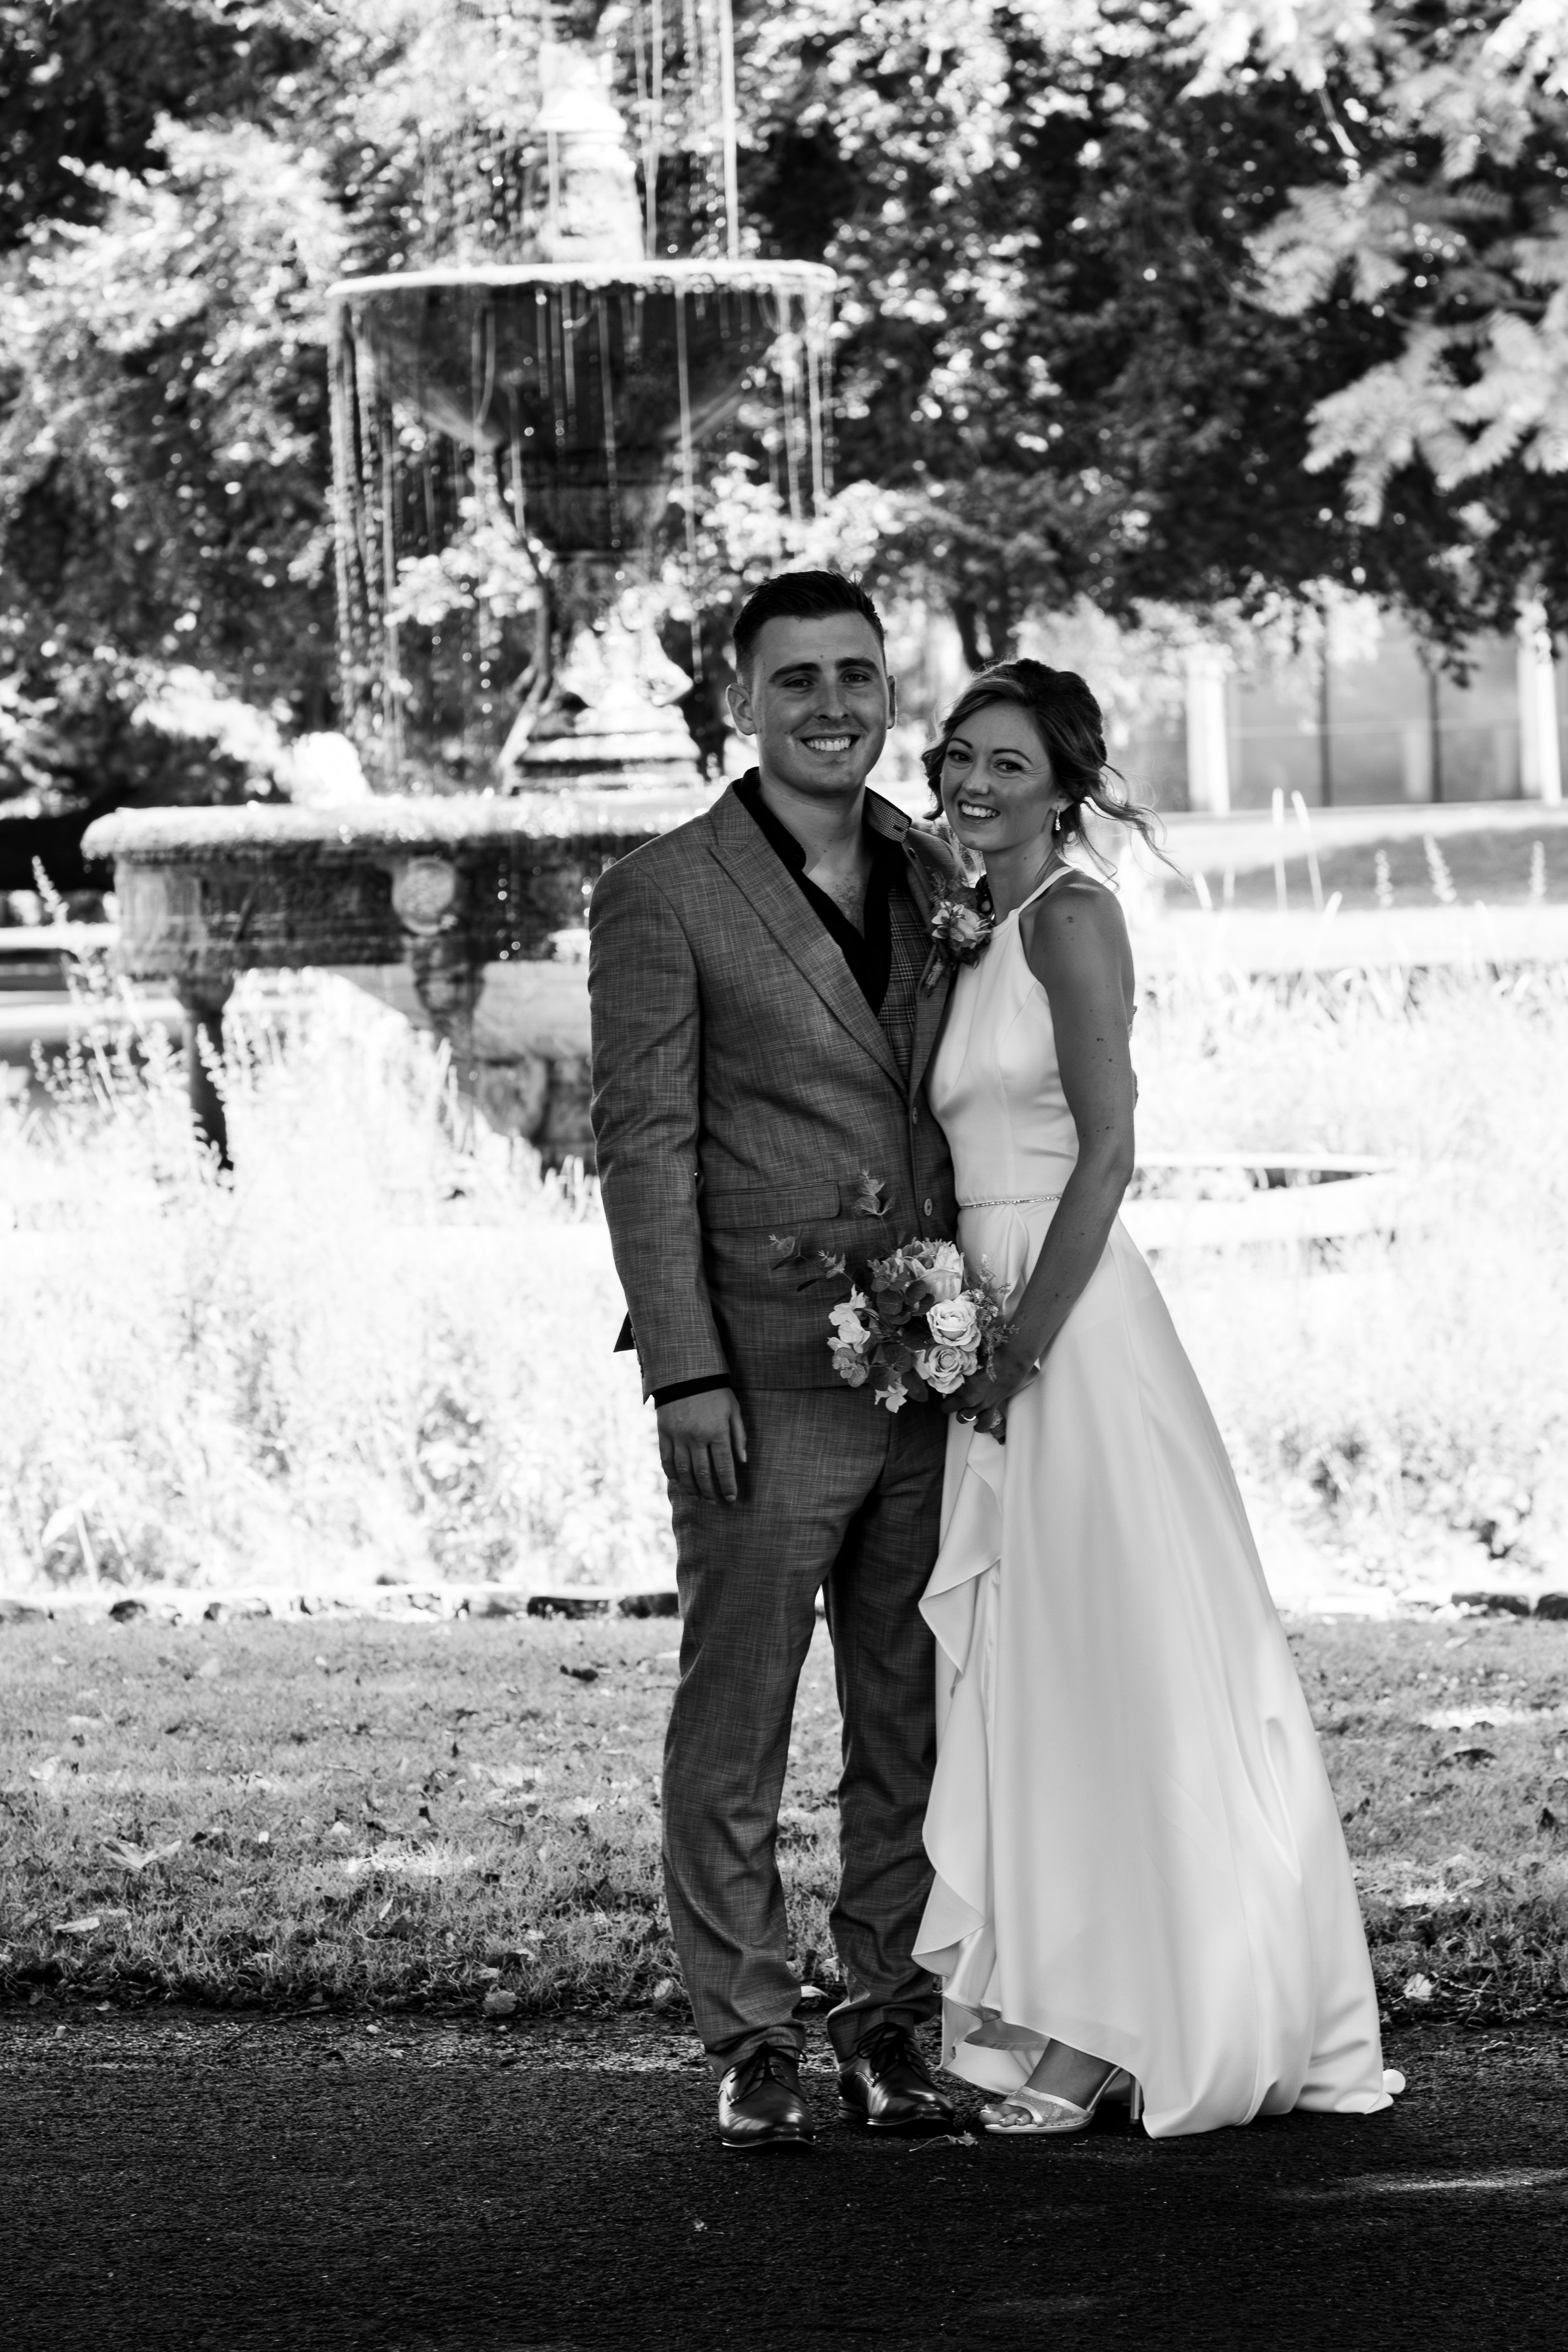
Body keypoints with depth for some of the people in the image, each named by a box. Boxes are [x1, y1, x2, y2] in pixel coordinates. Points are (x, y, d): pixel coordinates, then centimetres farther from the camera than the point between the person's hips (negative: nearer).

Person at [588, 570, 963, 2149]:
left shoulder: (933, 881, 13)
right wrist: (686, 1374, -12)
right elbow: (643, 1148, -7)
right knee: (736, 1717, -1)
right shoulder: (663, 897, -4)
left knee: (915, 1723, 8)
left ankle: (889, 2030, 16)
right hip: (764, 1387, -5)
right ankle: (751, 2047, 5)